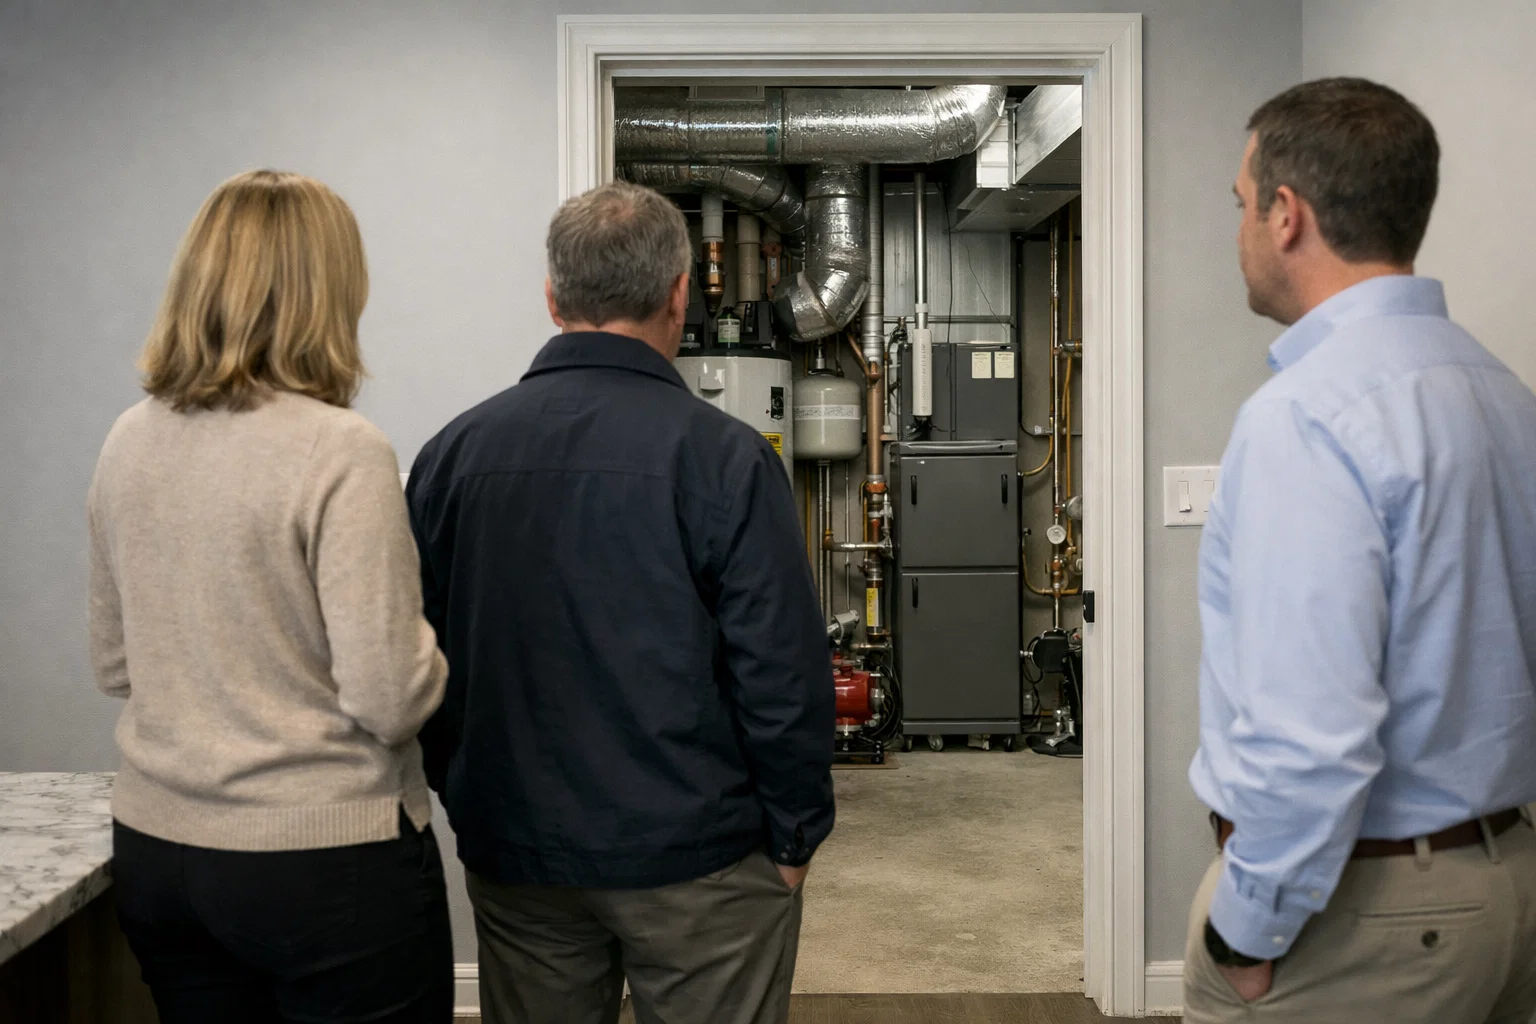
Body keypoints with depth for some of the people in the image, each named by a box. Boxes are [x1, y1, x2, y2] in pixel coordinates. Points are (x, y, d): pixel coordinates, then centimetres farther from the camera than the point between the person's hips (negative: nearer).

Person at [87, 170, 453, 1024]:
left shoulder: (130, 442, 1)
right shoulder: (340, 452, -19)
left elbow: (115, 665, 11)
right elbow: (392, 699, -20)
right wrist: (433, 653, -1)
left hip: (154, 846, 7)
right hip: (324, 857, -6)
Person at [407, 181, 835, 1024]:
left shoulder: (450, 455, 0)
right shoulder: (723, 458, -15)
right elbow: (783, 673, -15)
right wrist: (795, 834, -2)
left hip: (514, 858, 4)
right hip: (697, 858, -4)